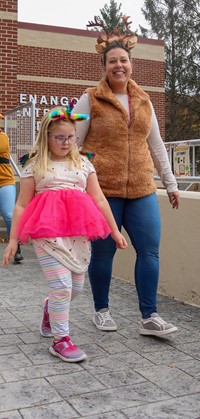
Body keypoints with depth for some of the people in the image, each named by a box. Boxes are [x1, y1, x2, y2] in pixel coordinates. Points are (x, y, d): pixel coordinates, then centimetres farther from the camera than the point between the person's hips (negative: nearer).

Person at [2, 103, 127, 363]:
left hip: (79, 234, 4)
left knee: (76, 287, 11)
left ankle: (51, 307, 43)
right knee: (62, 286, -8)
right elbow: (22, 205, 3)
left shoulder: (83, 163, 11)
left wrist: (115, 231, 10)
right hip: (48, 233, -4)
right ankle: (60, 340, 10)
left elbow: (99, 199, 11)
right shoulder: (35, 166, 3)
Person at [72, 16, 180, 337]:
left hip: (142, 189, 4)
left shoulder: (143, 100, 13)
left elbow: (156, 144, 17)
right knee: (103, 252, 5)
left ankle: (149, 317, 10)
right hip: (102, 189, -4)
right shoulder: (90, 99, -1)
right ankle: (101, 311, 25)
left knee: (150, 250, 0)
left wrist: (171, 183, 18)